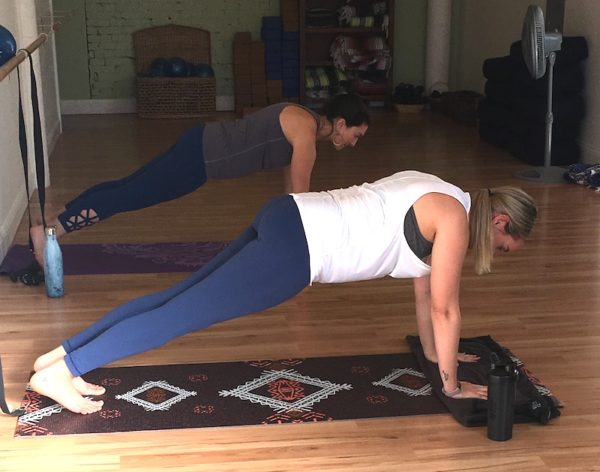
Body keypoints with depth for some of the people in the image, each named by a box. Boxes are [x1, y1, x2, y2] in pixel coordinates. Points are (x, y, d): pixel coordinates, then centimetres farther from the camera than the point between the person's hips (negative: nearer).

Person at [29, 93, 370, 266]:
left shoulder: (304, 122, 12)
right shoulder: (306, 131, -18)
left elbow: (291, 187, 21)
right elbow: (300, 196, -16)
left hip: (203, 145, 9)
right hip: (201, 156, -9)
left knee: (127, 188, 12)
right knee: (126, 196, -7)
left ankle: (53, 223, 18)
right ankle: (49, 231, -4)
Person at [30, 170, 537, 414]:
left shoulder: (434, 199, 19)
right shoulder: (454, 217, -8)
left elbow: (423, 280, 28)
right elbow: (444, 307, -5)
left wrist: (433, 350, 35)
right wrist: (451, 383, 6)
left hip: (287, 222, 9)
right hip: (295, 246, -9)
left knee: (181, 297, 9)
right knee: (185, 312, -5)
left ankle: (65, 352, 14)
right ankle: (61, 370, 0)